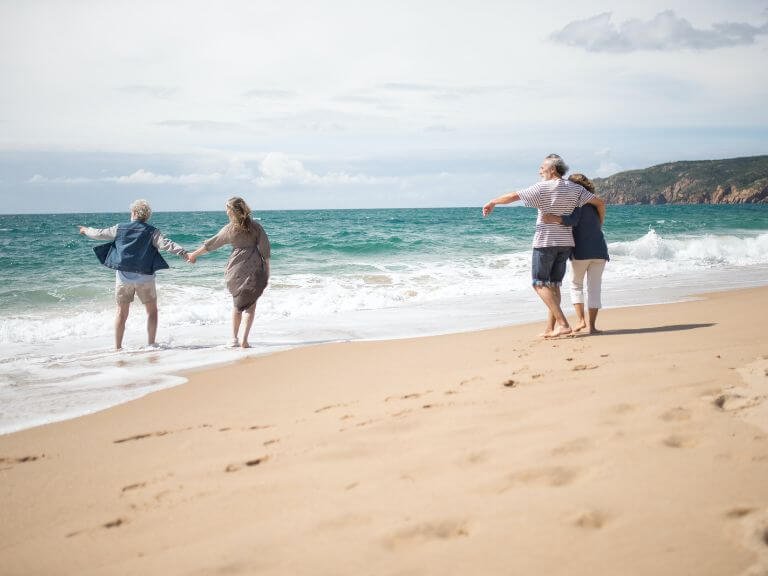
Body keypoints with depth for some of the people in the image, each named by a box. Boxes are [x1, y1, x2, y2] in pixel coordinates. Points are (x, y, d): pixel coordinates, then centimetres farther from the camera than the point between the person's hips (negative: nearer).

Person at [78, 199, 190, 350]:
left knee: (122, 312, 11)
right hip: (144, 276, -2)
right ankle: (151, 344, 8)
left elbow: (100, 234, 16)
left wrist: (87, 231, 35)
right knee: (152, 310, 12)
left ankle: (117, 347, 12)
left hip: (123, 275, 2)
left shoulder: (120, 228, 4)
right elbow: (165, 244, -18)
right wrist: (183, 252, -24)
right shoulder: (151, 232, -4)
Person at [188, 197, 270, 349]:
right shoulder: (255, 226, -3)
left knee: (237, 304, 18)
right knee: (250, 304, 4)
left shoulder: (229, 230, -2)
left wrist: (194, 255, 22)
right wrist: (267, 268, 6)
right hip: (254, 268, -1)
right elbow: (264, 247, -3)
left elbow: (210, 244, 9)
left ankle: (234, 339, 15)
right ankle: (244, 339, -8)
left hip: (236, 268, 1)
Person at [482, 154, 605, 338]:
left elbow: (514, 196, -10)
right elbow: (600, 203, 3)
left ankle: (562, 323, -14)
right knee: (553, 285, 11)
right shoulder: (574, 188, 5)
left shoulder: (542, 188, -10)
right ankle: (551, 328, 10)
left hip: (545, 241, -6)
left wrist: (493, 203, 4)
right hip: (566, 242, 6)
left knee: (540, 284, -2)